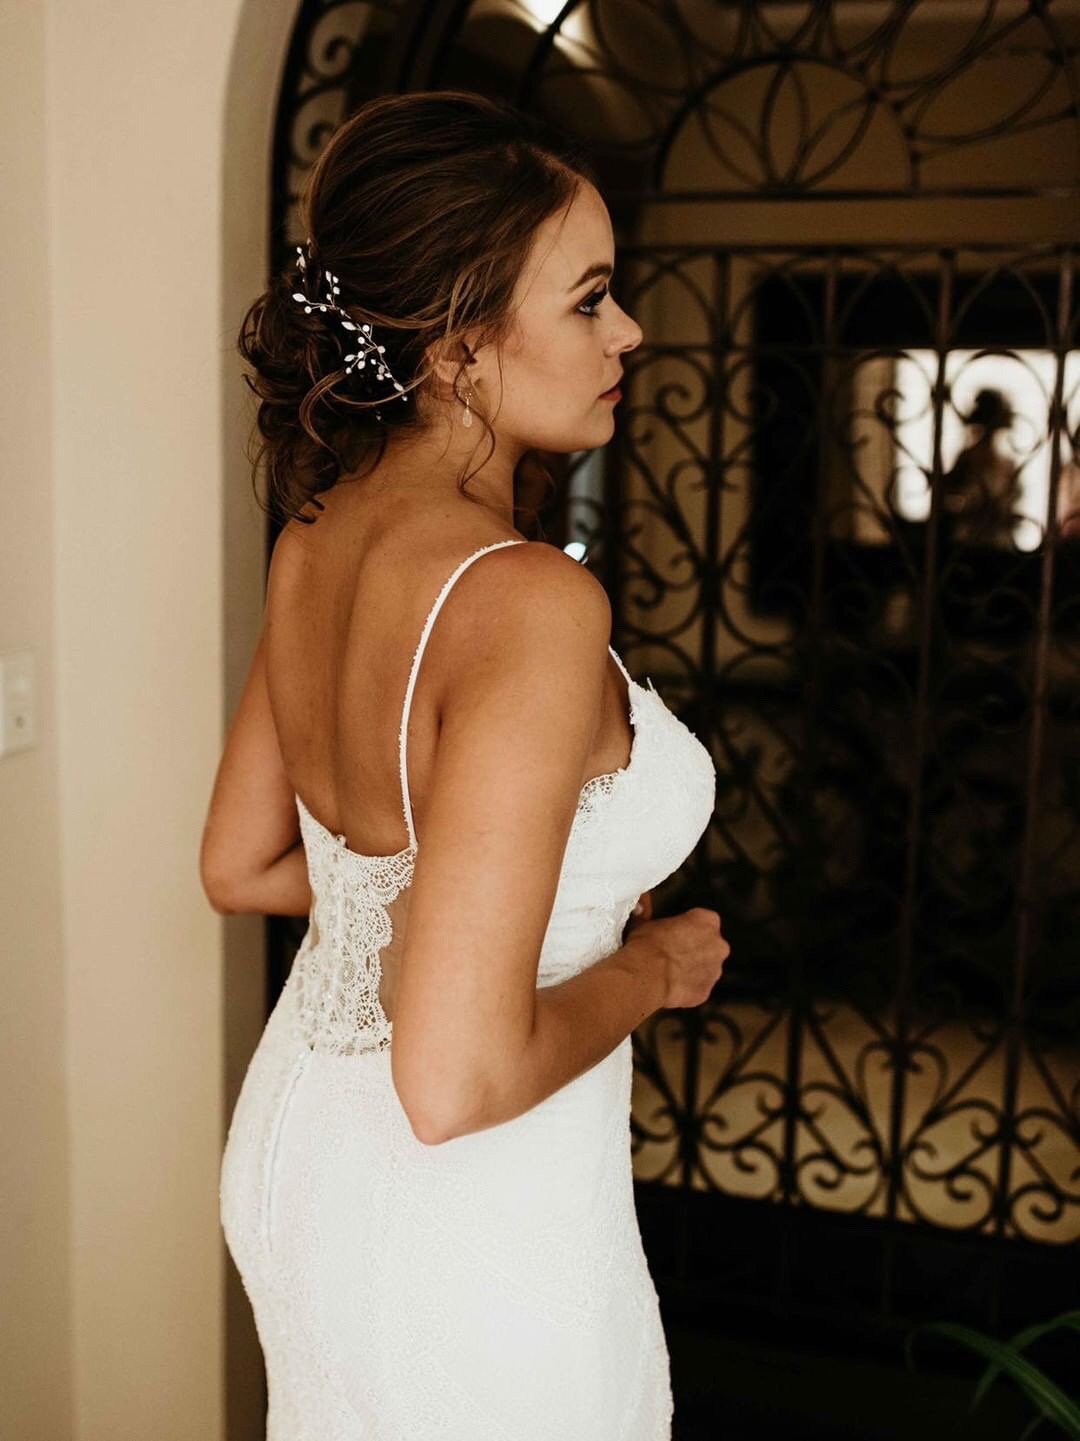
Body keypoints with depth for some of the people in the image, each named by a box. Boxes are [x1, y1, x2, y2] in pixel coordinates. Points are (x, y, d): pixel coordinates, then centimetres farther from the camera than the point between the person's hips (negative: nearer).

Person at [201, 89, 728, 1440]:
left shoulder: (309, 544, -5)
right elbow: (457, 1082, -32)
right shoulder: (532, 599, -30)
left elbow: (238, 866, 8)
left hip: (294, 1135, 8)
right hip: (461, 1226, -7)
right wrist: (650, 969, -15)